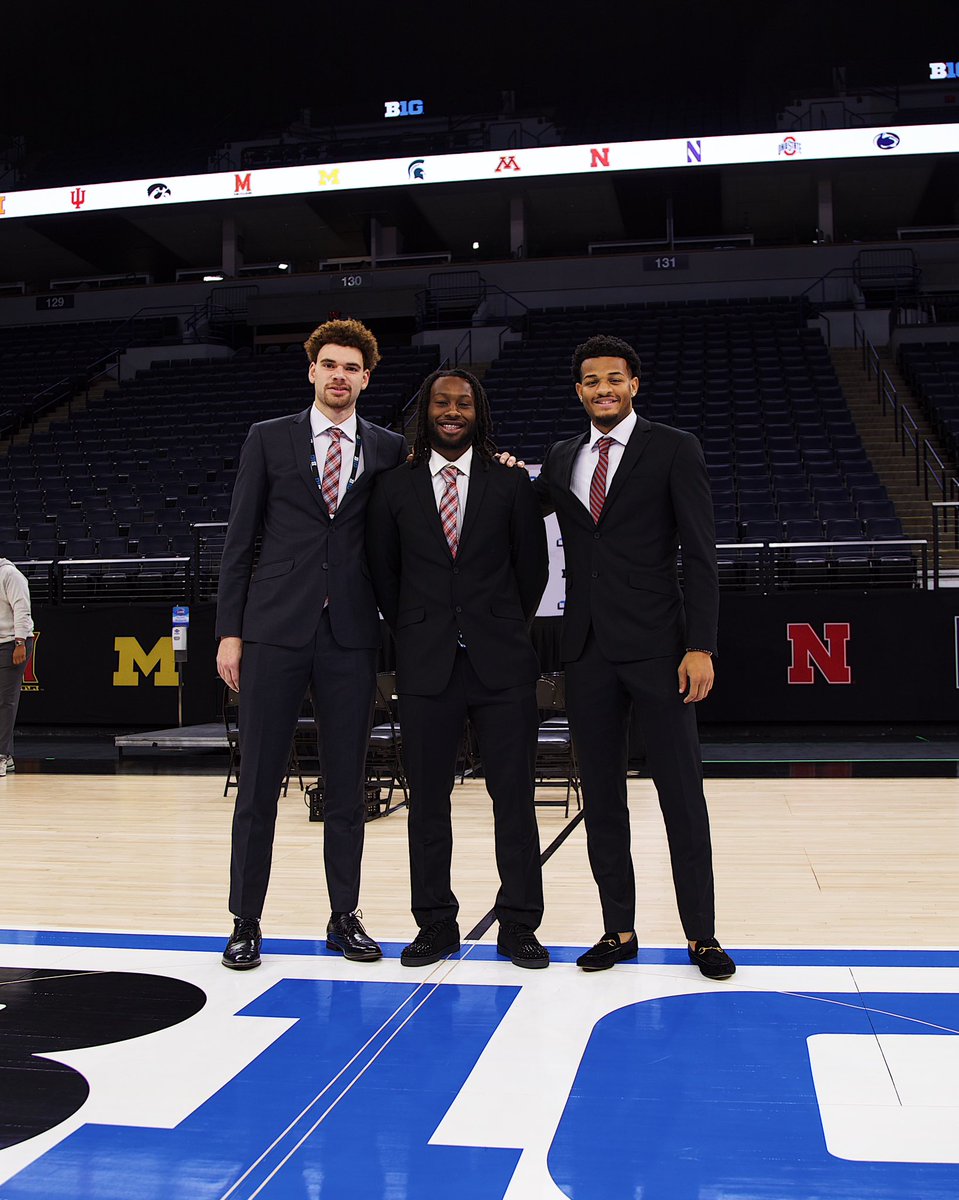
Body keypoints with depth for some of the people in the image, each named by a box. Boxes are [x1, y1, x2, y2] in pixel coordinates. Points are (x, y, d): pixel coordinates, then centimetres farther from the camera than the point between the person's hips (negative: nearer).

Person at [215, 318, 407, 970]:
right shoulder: (268, 439, 7)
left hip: (351, 633, 1)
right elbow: (240, 540, 5)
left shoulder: (390, 449, 10)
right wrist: (230, 630, -2)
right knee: (259, 782, 2)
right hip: (275, 629, -1)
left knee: (347, 784, 7)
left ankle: (345, 917, 19)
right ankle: (246, 921, 13)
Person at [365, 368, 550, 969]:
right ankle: (436, 924, 18)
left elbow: (533, 565, 10)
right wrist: (414, 632, 10)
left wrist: (505, 629, 10)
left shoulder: (511, 482, 5)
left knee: (514, 795, 2)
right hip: (426, 665, 1)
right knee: (428, 799, 6)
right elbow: (383, 571, 12)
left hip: (502, 663, 0)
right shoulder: (395, 487, 7)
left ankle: (519, 924, 14)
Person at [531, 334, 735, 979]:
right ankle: (619, 930, 20)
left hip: (656, 645, -4)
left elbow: (700, 554, -5)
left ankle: (701, 933, 13)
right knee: (601, 796, 9)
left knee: (682, 792, 1)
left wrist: (701, 646, -13)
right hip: (588, 647, 5)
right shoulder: (561, 458, 14)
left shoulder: (674, 448, 0)